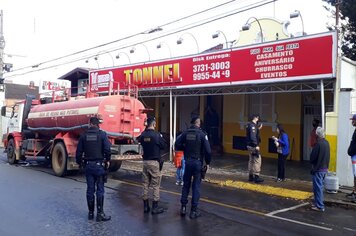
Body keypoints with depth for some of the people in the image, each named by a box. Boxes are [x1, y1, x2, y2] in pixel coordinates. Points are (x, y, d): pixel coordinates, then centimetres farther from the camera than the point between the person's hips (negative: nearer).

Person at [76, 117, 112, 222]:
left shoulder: (84, 135, 3)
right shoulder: (102, 134, -6)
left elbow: (79, 151, 5)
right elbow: (107, 149, -14)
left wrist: (79, 162, 21)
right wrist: (107, 160, 3)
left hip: (88, 165, 3)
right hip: (99, 165, -3)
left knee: (90, 189, 11)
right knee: (100, 190, 2)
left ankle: (90, 213, 19)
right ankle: (100, 214, 2)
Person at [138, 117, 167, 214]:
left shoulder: (143, 135, 1)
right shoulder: (156, 135, -14)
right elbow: (164, 146, -6)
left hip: (145, 161, 6)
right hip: (154, 162, -5)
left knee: (145, 184, 12)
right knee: (156, 185, 2)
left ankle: (145, 206, 19)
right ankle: (155, 207, 5)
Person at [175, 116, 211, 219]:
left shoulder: (185, 133, -1)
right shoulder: (202, 134, -11)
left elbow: (177, 145, -2)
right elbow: (208, 150, -15)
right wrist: (207, 162, -2)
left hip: (188, 162, 3)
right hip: (198, 162, -3)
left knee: (186, 184, 16)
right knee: (196, 186, 5)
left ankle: (183, 207, 19)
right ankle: (194, 210, 10)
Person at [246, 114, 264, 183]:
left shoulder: (249, 125, 14)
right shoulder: (252, 125, -16)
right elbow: (253, 136, -24)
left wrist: (258, 129, 20)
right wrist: (256, 145, -25)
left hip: (249, 145, 10)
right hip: (253, 146, -10)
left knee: (251, 161, 14)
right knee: (257, 160, -7)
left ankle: (251, 176, 21)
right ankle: (256, 176, -6)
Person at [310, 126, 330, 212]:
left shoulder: (318, 144, -21)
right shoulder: (327, 143, 6)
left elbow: (313, 157, -15)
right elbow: (327, 156, 14)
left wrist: (312, 163, 4)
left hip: (318, 169, -9)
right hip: (325, 168, 9)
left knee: (318, 187, -1)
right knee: (320, 186, 18)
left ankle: (319, 206, 3)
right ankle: (318, 202, 28)